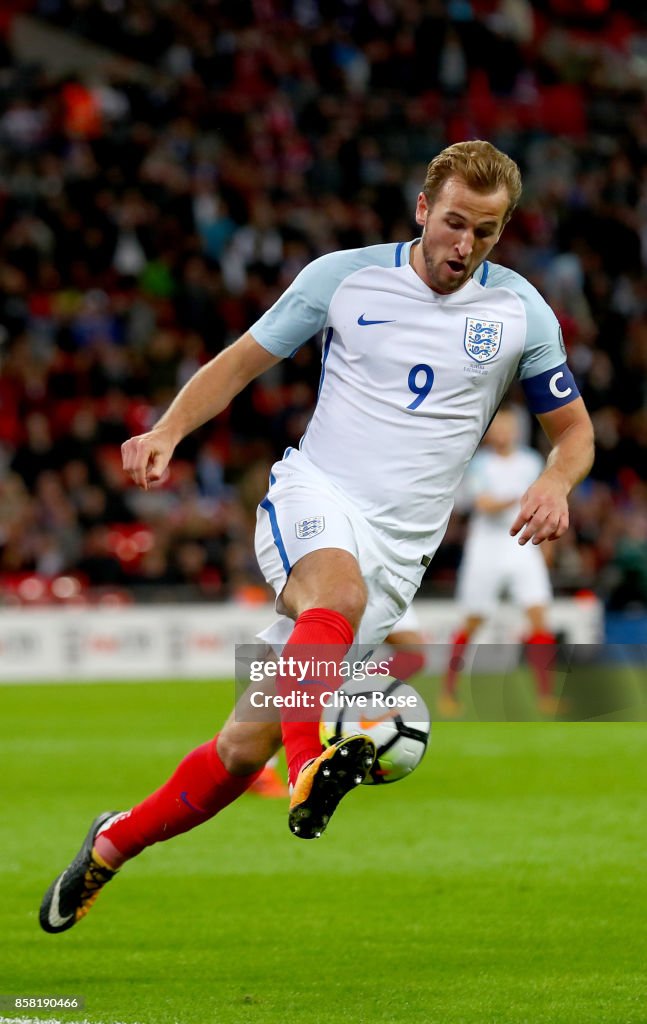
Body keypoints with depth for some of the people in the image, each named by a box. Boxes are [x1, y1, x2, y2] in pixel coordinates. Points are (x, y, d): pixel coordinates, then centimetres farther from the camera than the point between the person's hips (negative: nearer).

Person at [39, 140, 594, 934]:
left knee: (249, 743, -1)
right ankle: (311, 767, -62)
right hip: (314, 497, -2)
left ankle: (116, 842, 20)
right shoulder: (344, 276, 1)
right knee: (340, 585, -40)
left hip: (401, 547, 2)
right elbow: (238, 364, 9)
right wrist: (168, 431, -9)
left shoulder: (520, 312, 4)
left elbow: (574, 430, 14)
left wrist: (555, 483, -9)